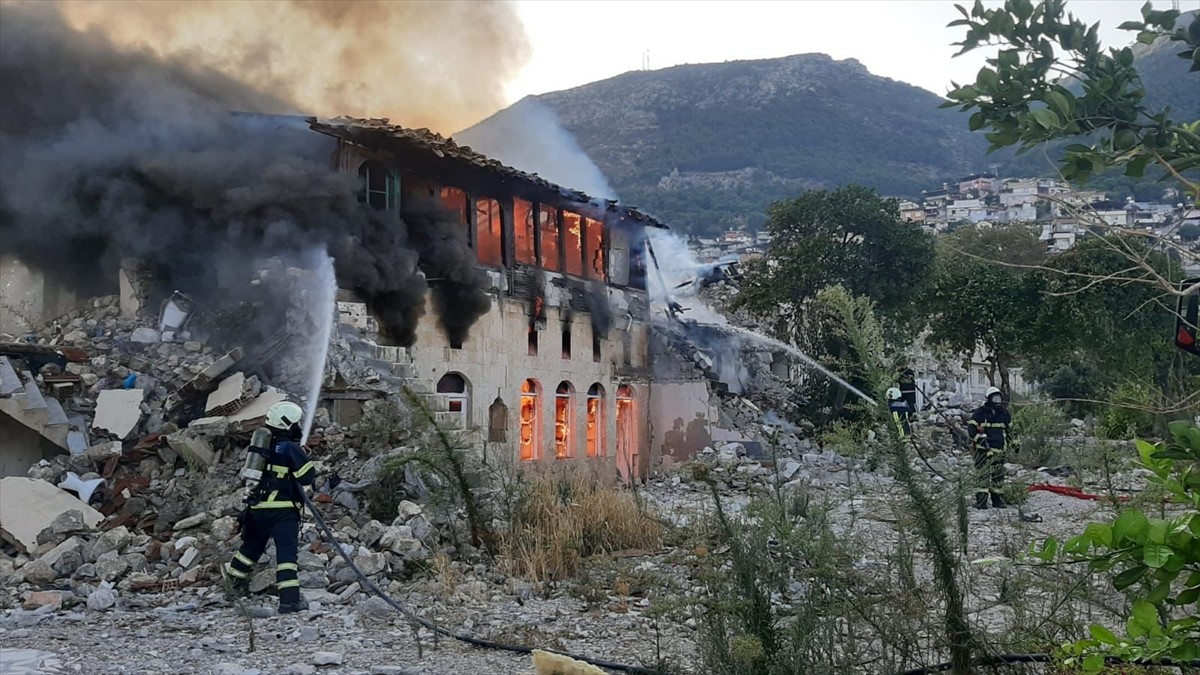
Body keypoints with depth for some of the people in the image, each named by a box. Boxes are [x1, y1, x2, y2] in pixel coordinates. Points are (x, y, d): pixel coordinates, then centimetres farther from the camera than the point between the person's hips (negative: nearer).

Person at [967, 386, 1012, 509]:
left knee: (998, 476, 9)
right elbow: (971, 428, -8)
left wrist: (1007, 442, 18)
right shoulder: (980, 412, -5)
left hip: (999, 450, 6)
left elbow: (1009, 429, 26)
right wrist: (980, 439, -16)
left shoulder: (1004, 413, 12)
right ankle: (981, 501, -11)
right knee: (983, 474, -11)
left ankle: (998, 499, 18)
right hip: (983, 450, -6)